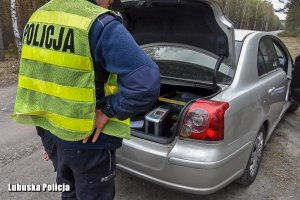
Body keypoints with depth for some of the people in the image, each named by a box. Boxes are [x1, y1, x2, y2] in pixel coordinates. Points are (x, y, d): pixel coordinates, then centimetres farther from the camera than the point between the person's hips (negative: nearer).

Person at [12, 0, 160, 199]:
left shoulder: (38, 18, 5)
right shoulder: (101, 25, -21)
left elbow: (35, 74, 11)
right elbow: (147, 83, -30)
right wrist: (109, 111, -17)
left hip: (49, 131, 7)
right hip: (88, 139, -7)